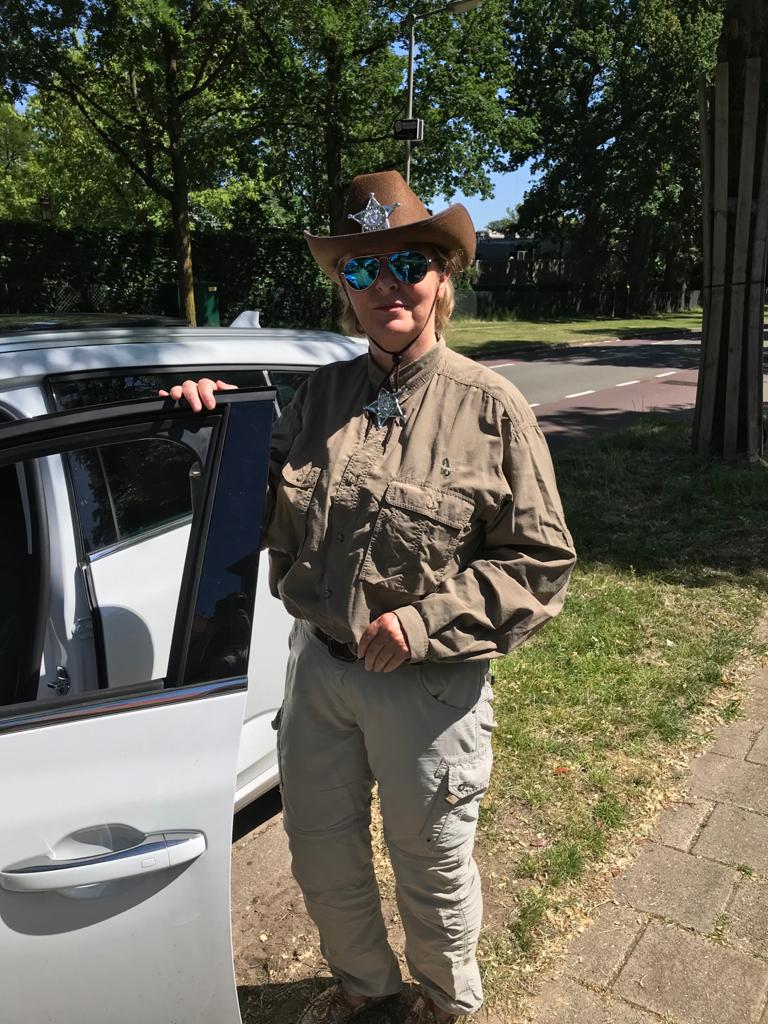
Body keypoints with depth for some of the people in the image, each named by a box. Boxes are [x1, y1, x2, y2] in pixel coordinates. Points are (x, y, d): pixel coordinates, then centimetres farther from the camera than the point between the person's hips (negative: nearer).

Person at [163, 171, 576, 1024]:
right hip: (317, 665, 5)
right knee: (320, 857, 23)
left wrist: (426, 624, -20)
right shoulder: (320, 394, 1)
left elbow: (543, 562, -11)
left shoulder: (490, 407, -11)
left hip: (429, 685, -4)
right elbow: (269, 513, 9)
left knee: (431, 869, 19)